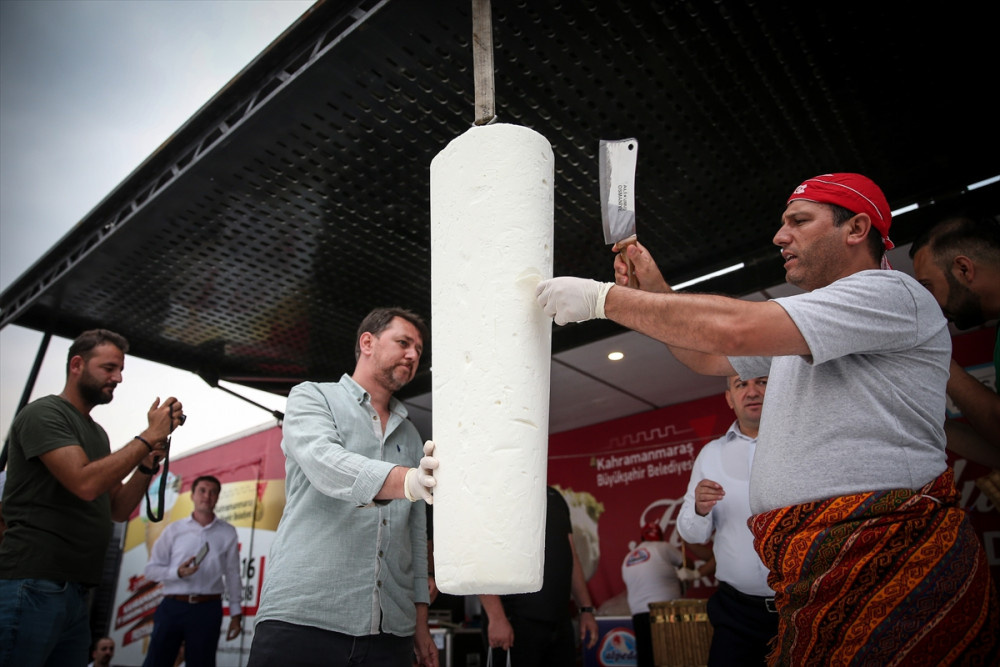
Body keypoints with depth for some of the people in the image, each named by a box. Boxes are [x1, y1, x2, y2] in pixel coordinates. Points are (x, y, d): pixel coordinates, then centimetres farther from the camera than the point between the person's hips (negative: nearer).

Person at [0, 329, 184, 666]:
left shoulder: (97, 433, 17)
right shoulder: (43, 413, -7)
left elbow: (118, 509, 15)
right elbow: (85, 483, -21)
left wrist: (148, 464, -1)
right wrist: (149, 437, -15)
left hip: (77, 591, 8)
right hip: (33, 586, -8)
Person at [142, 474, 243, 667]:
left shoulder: (228, 533, 5)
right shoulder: (174, 530, 5)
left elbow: (233, 575, 7)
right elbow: (151, 569, 4)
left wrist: (236, 614, 5)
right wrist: (177, 572, -15)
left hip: (207, 609, 0)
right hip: (172, 607, 0)